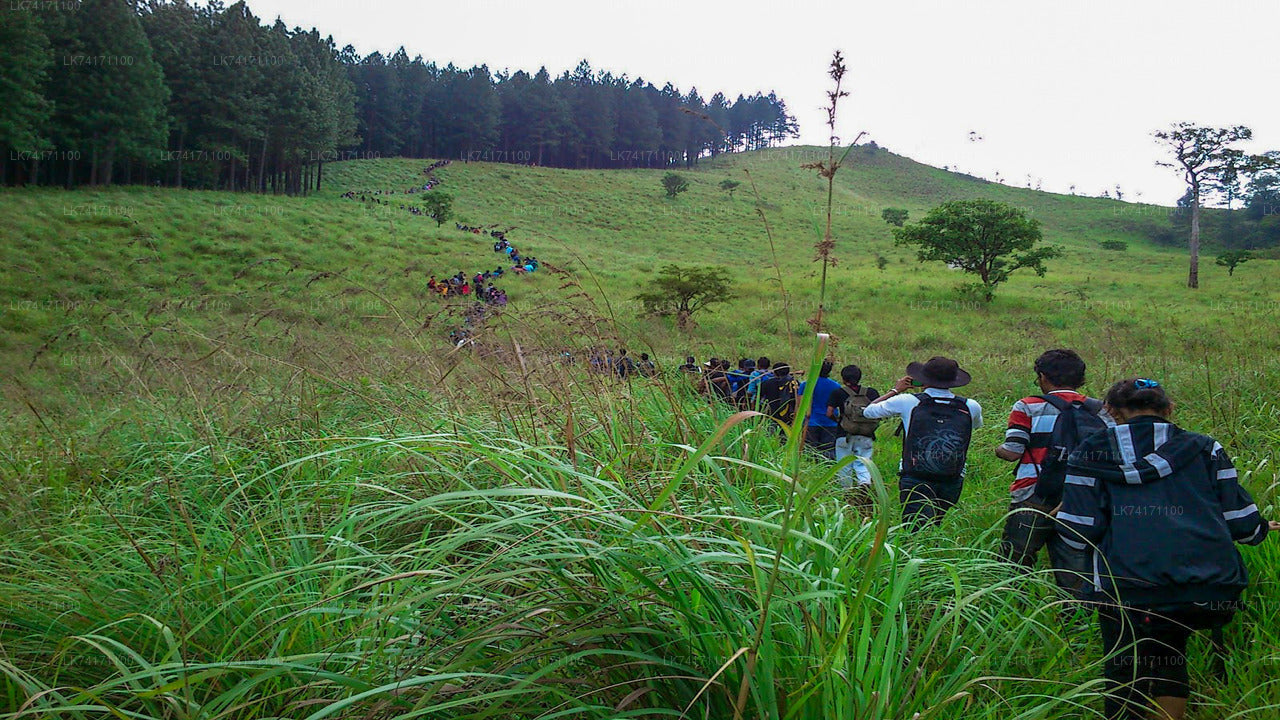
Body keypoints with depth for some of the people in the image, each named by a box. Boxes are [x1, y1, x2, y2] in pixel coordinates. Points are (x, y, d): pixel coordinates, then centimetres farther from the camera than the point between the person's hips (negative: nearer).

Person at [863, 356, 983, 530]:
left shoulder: (908, 402, -6)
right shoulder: (971, 407, 0)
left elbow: (868, 412, 8)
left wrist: (895, 390, 19)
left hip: (915, 481, -3)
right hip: (952, 483, 3)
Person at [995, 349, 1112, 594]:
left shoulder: (1028, 407, -3)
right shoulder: (1100, 410, 8)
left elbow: (1012, 452, -9)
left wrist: (998, 450, 12)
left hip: (1033, 500, -3)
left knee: (1014, 566, 7)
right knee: (1074, 575, 9)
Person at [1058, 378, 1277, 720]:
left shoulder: (1092, 452, 5)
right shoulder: (1203, 448, 10)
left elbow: (1079, 528, -2)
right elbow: (1240, 520, 9)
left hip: (1128, 590, -3)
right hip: (1212, 591, 3)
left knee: (1124, 679, 11)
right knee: (1168, 654, 28)